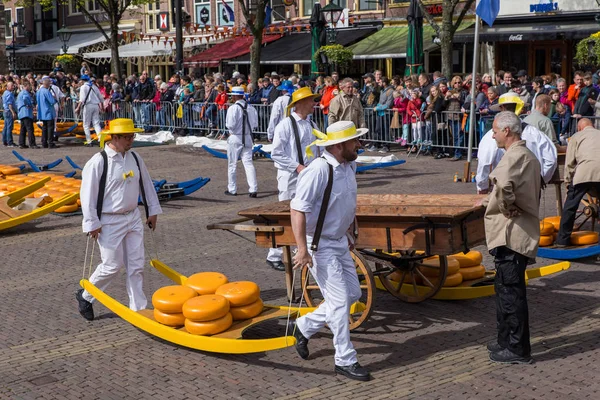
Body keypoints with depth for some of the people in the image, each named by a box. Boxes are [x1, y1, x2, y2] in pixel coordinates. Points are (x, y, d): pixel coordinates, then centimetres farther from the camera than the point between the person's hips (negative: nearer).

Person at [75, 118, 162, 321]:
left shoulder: (135, 158, 4)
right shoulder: (98, 162, -16)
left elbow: (146, 184, 16)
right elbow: (88, 195, -14)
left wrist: (152, 210, 15)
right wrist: (92, 224, -14)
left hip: (133, 218, 6)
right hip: (110, 222, -6)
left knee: (136, 265, 6)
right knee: (112, 266, 0)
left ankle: (138, 308, 16)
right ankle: (85, 296, 23)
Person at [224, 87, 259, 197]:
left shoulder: (233, 108, -15)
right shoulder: (251, 108, 1)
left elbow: (230, 125, -19)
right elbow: (255, 124, 5)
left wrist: (231, 130, 2)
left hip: (235, 138, -4)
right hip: (247, 138, 4)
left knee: (232, 165, 9)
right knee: (248, 163, 5)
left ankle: (232, 189, 16)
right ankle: (253, 189, -4)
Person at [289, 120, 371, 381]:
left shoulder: (350, 166, 3)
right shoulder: (319, 170, -24)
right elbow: (298, 208, -26)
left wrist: (350, 233, 24)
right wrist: (302, 249, -28)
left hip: (340, 242, 9)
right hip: (319, 245, -9)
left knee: (353, 293, 14)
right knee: (340, 300, -6)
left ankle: (304, 327, 28)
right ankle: (345, 361, 7)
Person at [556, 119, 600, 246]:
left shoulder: (576, 136, 21)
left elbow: (569, 163, 13)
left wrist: (568, 182, 21)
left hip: (585, 171, -2)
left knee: (570, 205, 9)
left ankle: (563, 239, 13)